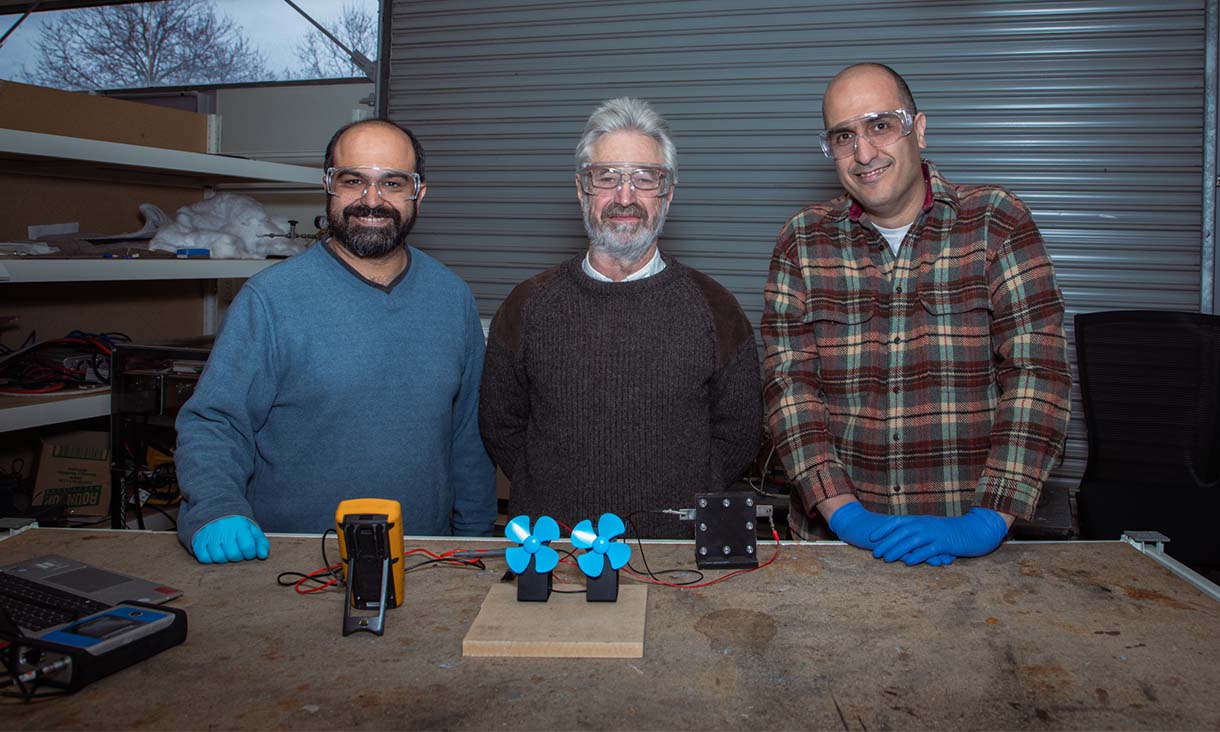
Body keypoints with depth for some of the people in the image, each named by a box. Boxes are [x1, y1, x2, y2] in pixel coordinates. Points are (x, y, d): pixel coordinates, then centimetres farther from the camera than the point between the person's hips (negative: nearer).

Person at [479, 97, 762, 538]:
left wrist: (682, 505, -2)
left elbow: (737, 435, 7)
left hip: (676, 546, 0)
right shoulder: (528, 306, 6)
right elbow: (500, 427, 11)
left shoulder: (714, 310, 3)